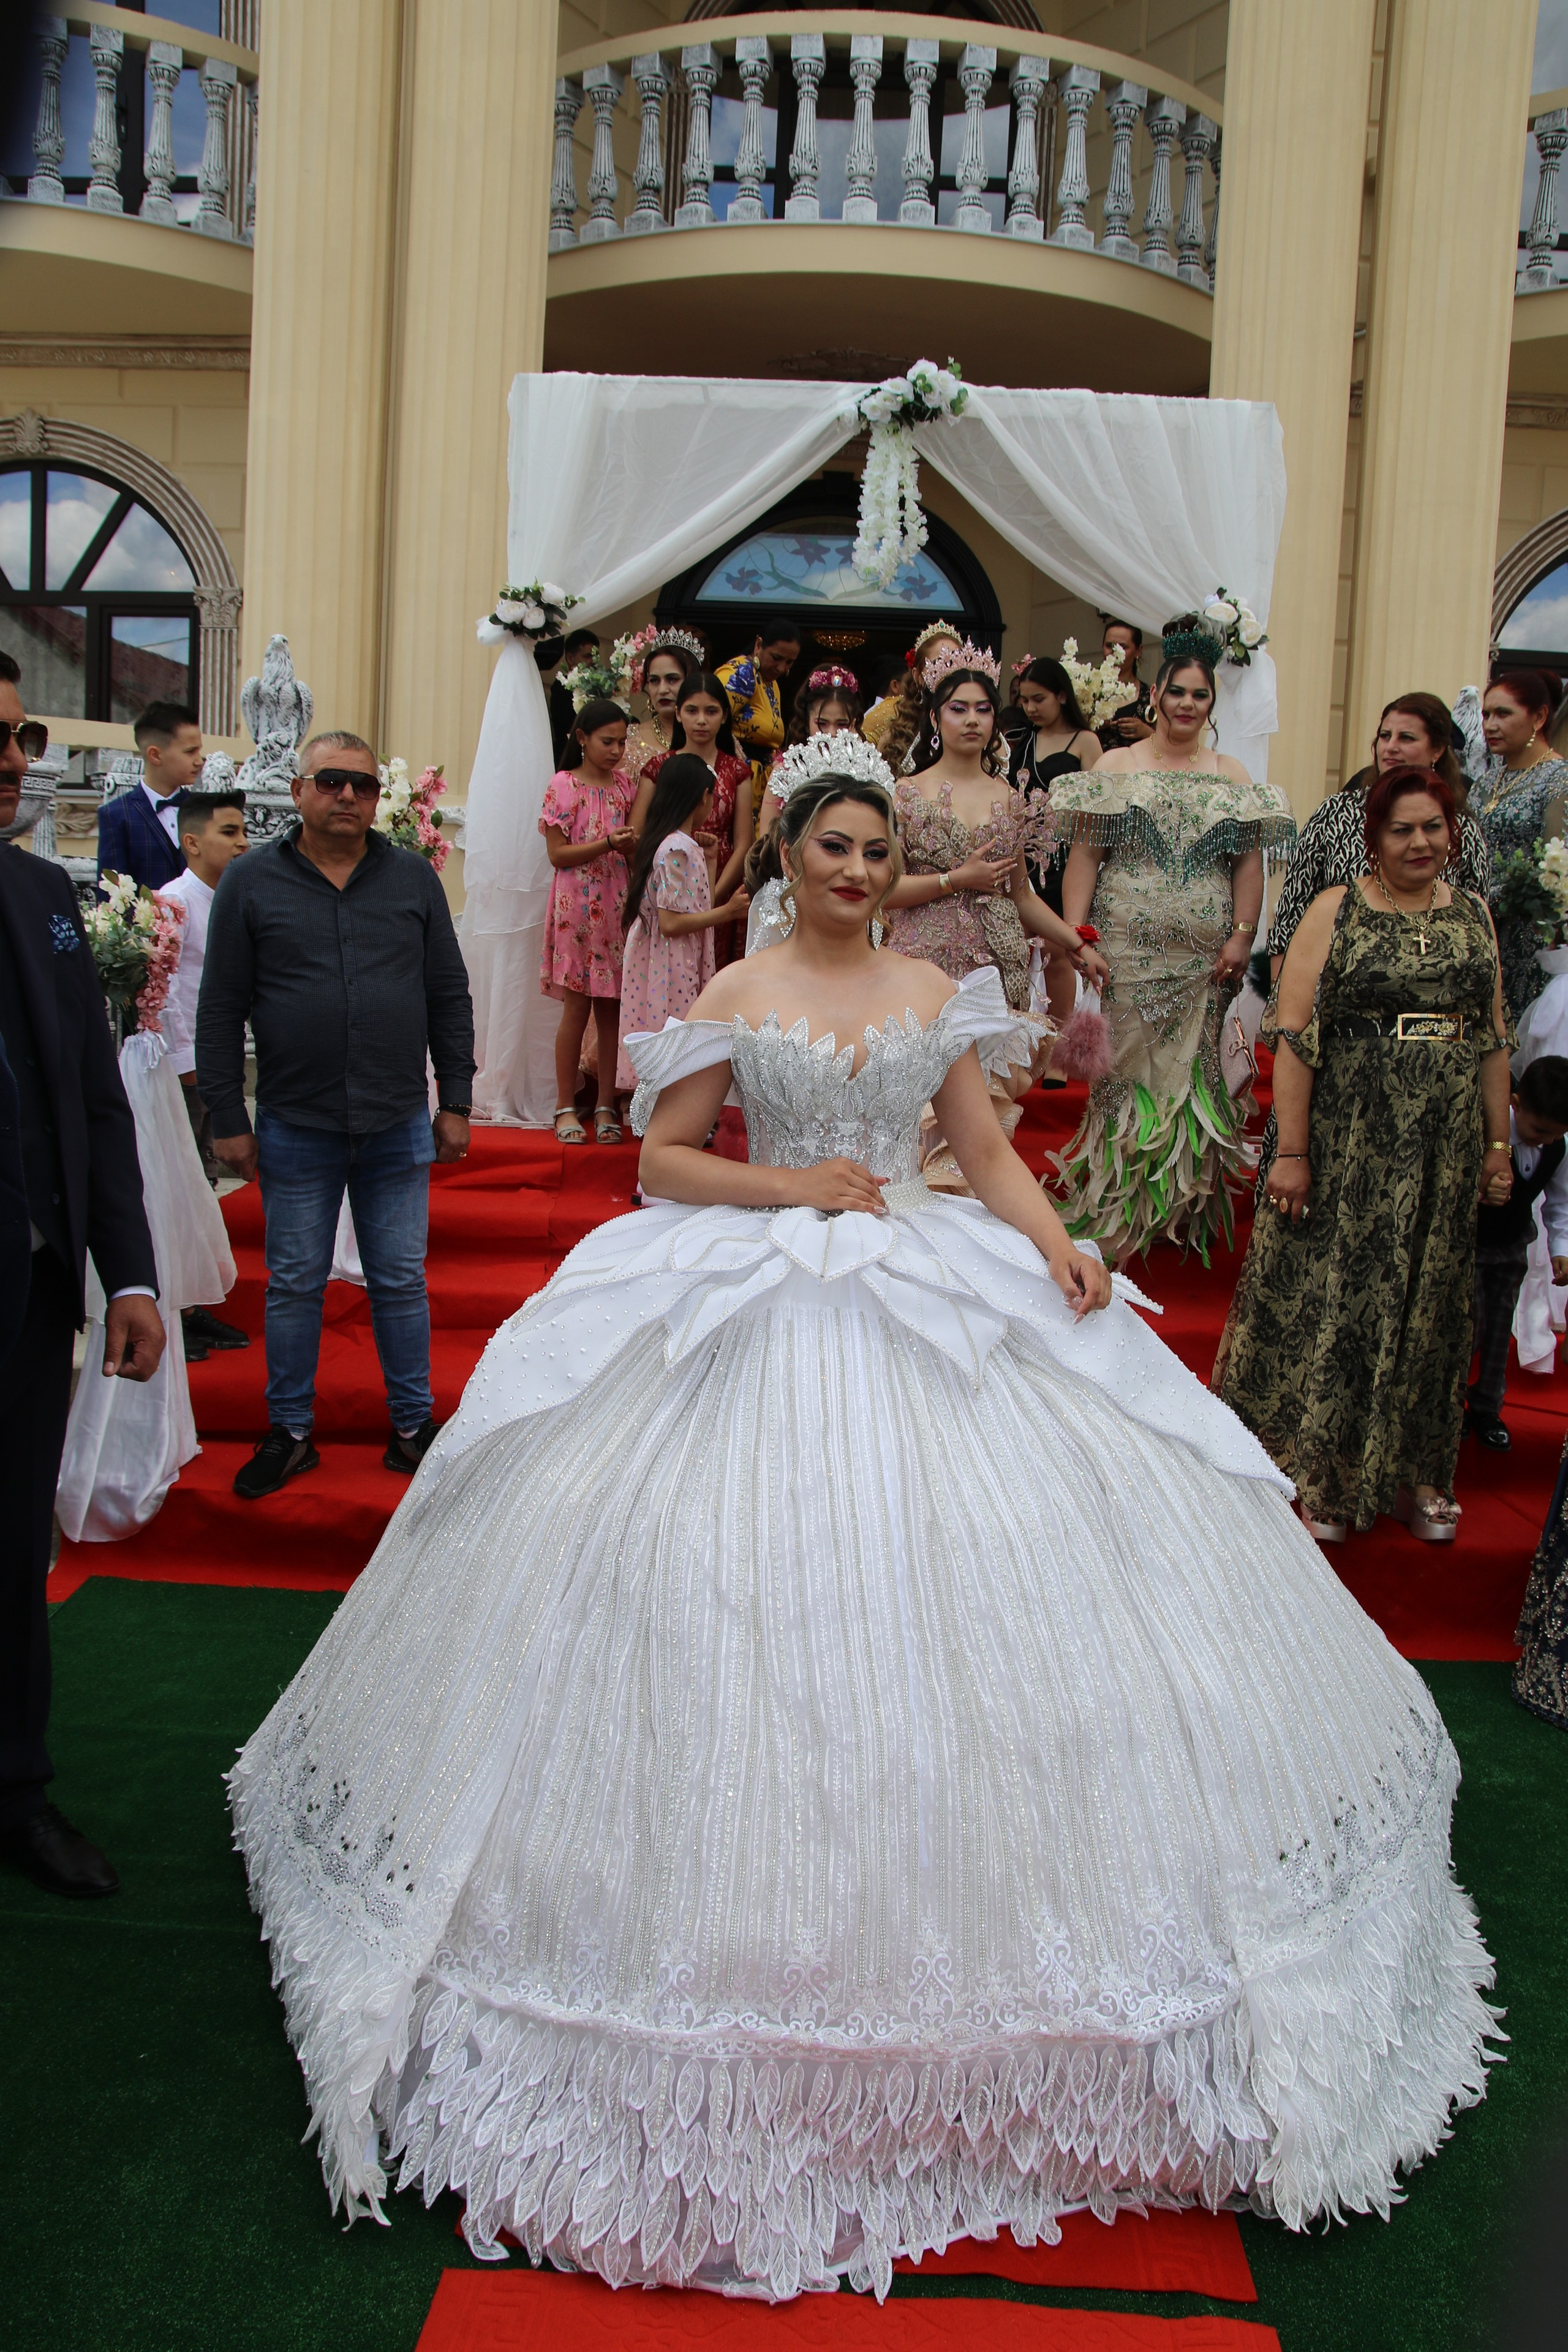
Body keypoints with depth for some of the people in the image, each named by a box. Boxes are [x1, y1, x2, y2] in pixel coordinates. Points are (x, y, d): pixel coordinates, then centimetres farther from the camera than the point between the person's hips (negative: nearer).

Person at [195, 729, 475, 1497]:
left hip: (399, 1125, 1)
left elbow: (449, 997, 8)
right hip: (295, 1126, -1)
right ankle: (290, 1433, 23)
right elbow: (220, 1009, 1)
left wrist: (455, 1102, 4)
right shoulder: (251, 881, 1)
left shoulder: (415, 879, 6)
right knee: (294, 1285, 9)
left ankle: (413, 1425, 22)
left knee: (401, 1282, 9)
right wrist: (228, 1119, -2)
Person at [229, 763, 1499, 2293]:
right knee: (752, 1576, -5)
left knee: (972, 1569, 0)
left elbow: (990, 1153, 9)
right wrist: (797, 1185, -11)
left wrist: (1057, 1249, -8)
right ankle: (748, 1941, 13)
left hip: (937, 1301, 3)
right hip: (758, 1313, -2)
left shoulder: (937, 994, 11)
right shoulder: (736, 998, 3)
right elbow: (660, 1160, 1)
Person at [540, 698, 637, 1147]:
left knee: (612, 1008, 4)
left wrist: (635, 843, -6)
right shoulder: (563, 786, -4)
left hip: (616, 905, 4)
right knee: (577, 1007, -2)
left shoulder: (623, 784, 10)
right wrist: (607, 844, -19)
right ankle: (566, 1106, 8)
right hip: (576, 904, -4)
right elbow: (557, 854, -8)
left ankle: (606, 1107, 11)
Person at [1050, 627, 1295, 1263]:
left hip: (1204, 960, 2)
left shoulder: (1234, 777, 11)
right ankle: (1118, 1211, 7)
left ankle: (1183, 1208, 18)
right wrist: (1074, 935, -10)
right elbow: (1084, 856, 0)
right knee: (1127, 1068, -1)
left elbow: (1250, 862, 7)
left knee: (1193, 1073, 6)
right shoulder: (1116, 767, 5)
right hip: (1126, 952, -2)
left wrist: (1242, 936, -4)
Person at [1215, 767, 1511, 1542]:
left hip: (1444, 1152, 5)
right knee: (1326, 1293, 2)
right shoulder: (1336, 912, -5)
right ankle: (1314, 1473, 16)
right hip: (1346, 1145, -4)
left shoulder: (1474, 915, 9)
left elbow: (1494, 1039, 13)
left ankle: (1412, 1471, 26)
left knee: (1426, 1301, 12)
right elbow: (1294, 1037, -10)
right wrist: (1290, 1151, -16)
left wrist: (1499, 1144, 9)